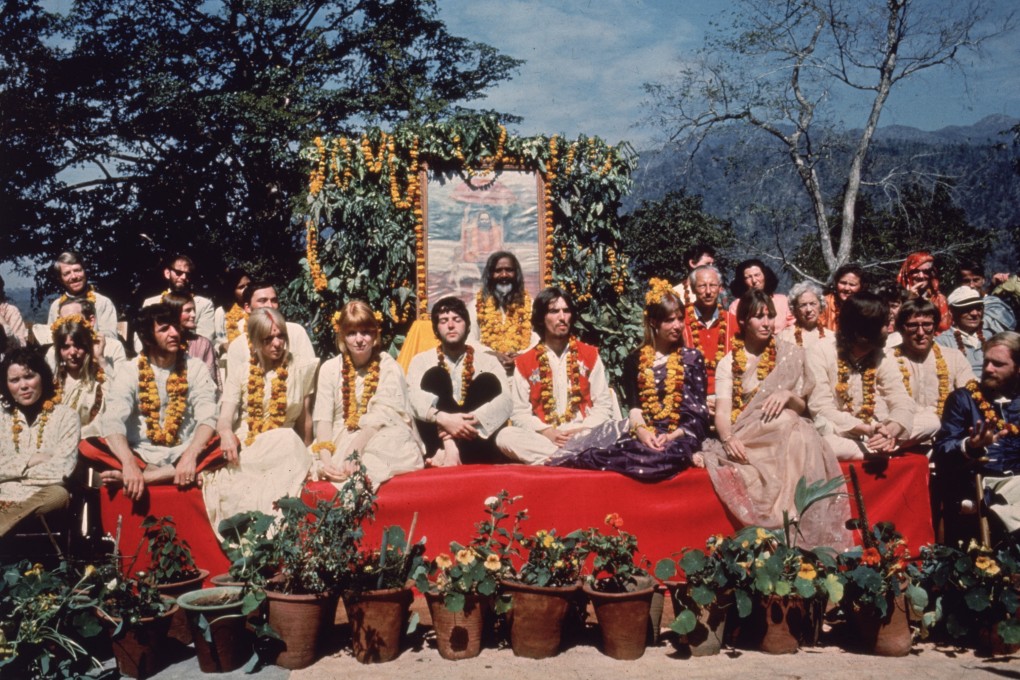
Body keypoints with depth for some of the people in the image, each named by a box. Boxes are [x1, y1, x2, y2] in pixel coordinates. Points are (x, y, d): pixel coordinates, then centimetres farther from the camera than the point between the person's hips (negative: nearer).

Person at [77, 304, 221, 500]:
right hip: (142, 456, 0)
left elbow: (207, 418, -10)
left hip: (182, 454, 0)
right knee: (88, 447, -24)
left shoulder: (195, 368, 2)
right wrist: (129, 463, -32)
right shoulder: (130, 372, 0)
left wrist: (190, 455, -29)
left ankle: (145, 477, -28)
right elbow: (112, 422, -14)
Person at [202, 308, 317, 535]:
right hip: (245, 450, 0)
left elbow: (305, 420, 15)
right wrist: (227, 433, -25)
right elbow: (224, 418, -2)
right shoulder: (240, 376, 12)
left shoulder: (299, 372, 13)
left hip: (284, 450, 0)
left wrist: (303, 457, 10)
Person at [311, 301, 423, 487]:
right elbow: (323, 419, -3)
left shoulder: (389, 367, -2)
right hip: (339, 442, 3)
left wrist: (352, 453, -28)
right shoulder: (330, 369, 6)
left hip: (380, 440, -2)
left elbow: (380, 418, -13)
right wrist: (326, 460, -22)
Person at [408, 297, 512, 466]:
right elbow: (415, 398, -9)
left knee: (489, 381, -17)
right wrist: (443, 419, -30)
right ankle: (446, 449, -35)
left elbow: (505, 400, -7)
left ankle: (446, 451, -32)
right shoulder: (421, 361, 11)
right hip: (437, 444, 0)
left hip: (475, 447, 1)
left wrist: (469, 422, -25)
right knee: (434, 375, -15)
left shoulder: (487, 361, 11)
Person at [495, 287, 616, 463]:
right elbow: (519, 413, 4)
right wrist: (547, 431, -14)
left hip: (583, 435, 0)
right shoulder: (524, 363, 8)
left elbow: (603, 405, 7)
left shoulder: (590, 355, 10)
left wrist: (582, 430, -11)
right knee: (505, 436, -30)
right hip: (543, 437, 0)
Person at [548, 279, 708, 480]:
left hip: (681, 436, 0)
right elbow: (633, 406, 3)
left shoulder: (692, 358, 9)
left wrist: (673, 436, -14)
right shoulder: (635, 360, 12)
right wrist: (641, 431, -19)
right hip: (646, 433, 0)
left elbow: (698, 410, 3)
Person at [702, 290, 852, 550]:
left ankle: (803, 538, -34)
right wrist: (729, 439, -25)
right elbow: (722, 411, -3)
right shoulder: (729, 362, 10)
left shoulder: (789, 354, 13)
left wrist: (788, 396, -12)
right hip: (744, 439, -1)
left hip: (786, 432, 1)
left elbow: (802, 407, 12)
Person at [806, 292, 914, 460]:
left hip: (866, 435, 4)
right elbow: (821, 409, -21)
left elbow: (903, 403, -8)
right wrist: (867, 429, -34)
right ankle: (881, 451, -24)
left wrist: (891, 430, -32)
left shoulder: (881, 360, 3)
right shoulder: (820, 353, -12)